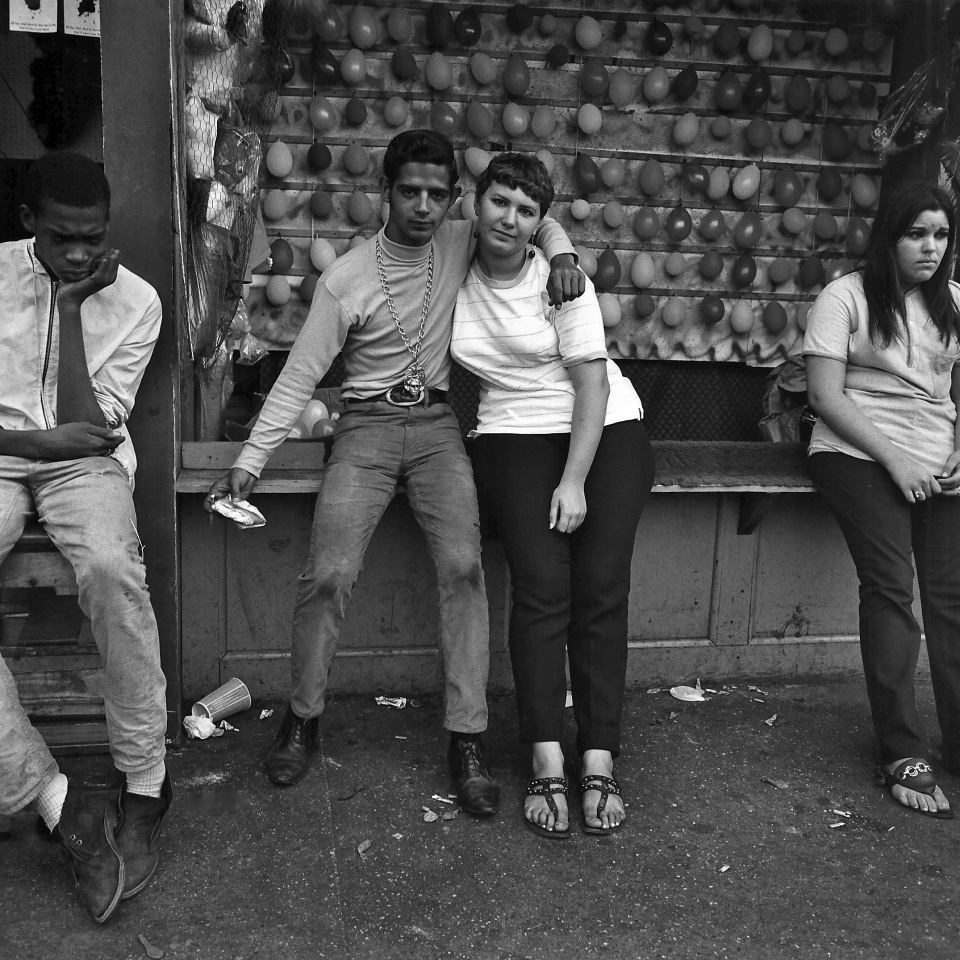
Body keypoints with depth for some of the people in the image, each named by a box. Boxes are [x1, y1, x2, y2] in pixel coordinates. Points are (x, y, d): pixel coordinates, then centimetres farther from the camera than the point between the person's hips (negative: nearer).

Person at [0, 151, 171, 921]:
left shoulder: (135, 299, -3)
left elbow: (87, 427, -10)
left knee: (111, 570, -34)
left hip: (84, 463, -1)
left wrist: (70, 307, -12)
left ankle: (144, 786, -18)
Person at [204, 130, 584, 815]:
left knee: (464, 565, -18)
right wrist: (248, 464, -8)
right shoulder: (345, 280, -5)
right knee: (330, 574, -15)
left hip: (437, 427, 2)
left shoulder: (461, 245, 3)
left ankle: (467, 739, -9)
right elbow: (298, 379, -3)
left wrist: (561, 251, -3)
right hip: (366, 429, -1)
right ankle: (303, 717, 9)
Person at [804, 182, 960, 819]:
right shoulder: (846, 297, 1)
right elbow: (826, 394, -7)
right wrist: (895, 460, -12)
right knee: (891, 587, -15)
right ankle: (903, 754, -9)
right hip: (860, 455, -4)